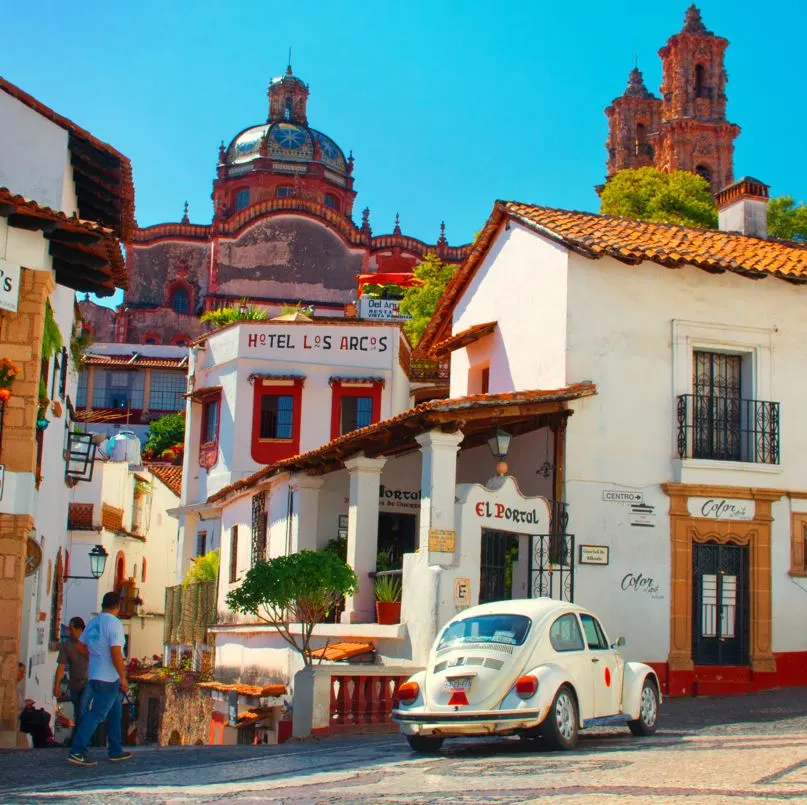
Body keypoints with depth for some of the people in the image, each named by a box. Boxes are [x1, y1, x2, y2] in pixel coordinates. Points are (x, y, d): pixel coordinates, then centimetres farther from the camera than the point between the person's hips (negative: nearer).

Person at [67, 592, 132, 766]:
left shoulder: (92, 623, 9)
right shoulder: (113, 623, -16)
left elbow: (80, 646, 16)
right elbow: (116, 653, -22)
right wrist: (123, 678, -17)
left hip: (94, 674, 9)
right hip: (108, 678, -9)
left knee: (115, 713, 17)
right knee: (96, 715, -7)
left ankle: (116, 751, 23)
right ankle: (77, 752, -9)